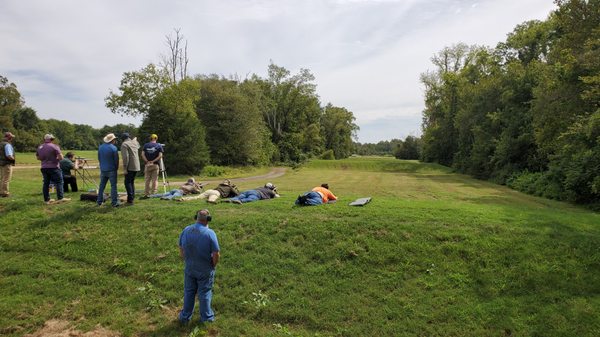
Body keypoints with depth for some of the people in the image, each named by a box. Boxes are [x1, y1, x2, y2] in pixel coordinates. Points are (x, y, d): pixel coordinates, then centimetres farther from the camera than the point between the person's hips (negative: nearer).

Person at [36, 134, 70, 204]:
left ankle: (46, 199, 12)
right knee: (59, 182, -1)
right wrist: (56, 158, 5)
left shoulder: (39, 147, 10)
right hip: (53, 167, -6)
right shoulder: (54, 146, -11)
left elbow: (38, 158, 18)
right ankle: (60, 198, -5)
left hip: (44, 168, 6)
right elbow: (60, 157, -15)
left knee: (46, 183, 10)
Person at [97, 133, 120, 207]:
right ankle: (114, 202, -4)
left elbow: (99, 158, 12)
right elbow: (116, 160, -9)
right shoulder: (113, 148, -13)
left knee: (102, 185, 15)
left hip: (103, 170, 6)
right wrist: (116, 168, 6)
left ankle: (99, 201, 20)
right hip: (111, 170, -6)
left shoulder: (100, 147, 5)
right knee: (113, 186, -3)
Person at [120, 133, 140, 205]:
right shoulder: (134, 142, 11)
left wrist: (125, 168, -16)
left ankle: (130, 199, -6)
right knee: (132, 182, 16)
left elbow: (125, 157, -18)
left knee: (128, 182, -2)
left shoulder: (124, 145, -9)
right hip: (137, 167, 7)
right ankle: (132, 197, 18)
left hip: (130, 167, -7)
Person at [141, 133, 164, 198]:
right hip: (155, 165, -2)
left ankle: (146, 194, 8)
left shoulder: (145, 145, 6)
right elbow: (160, 156, -10)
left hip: (147, 165, 2)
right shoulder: (159, 146, 1)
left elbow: (142, 154, -4)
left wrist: (147, 161, -7)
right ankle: (153, 193, 3)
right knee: (155, 180, 3)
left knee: (147, 180, 7)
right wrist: (153, 161, -9)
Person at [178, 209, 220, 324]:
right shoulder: (210, 233, -23)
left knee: (189, 292, 21)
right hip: (205, 270, -3)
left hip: (189, 268, 4)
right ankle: (206, 317, 30)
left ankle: (185, 316, 36)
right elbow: (216, 254, -20)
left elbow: (181, 250, 3)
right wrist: (213, 265, -1)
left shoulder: (186, 230, -9)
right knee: (205, 293, 14)